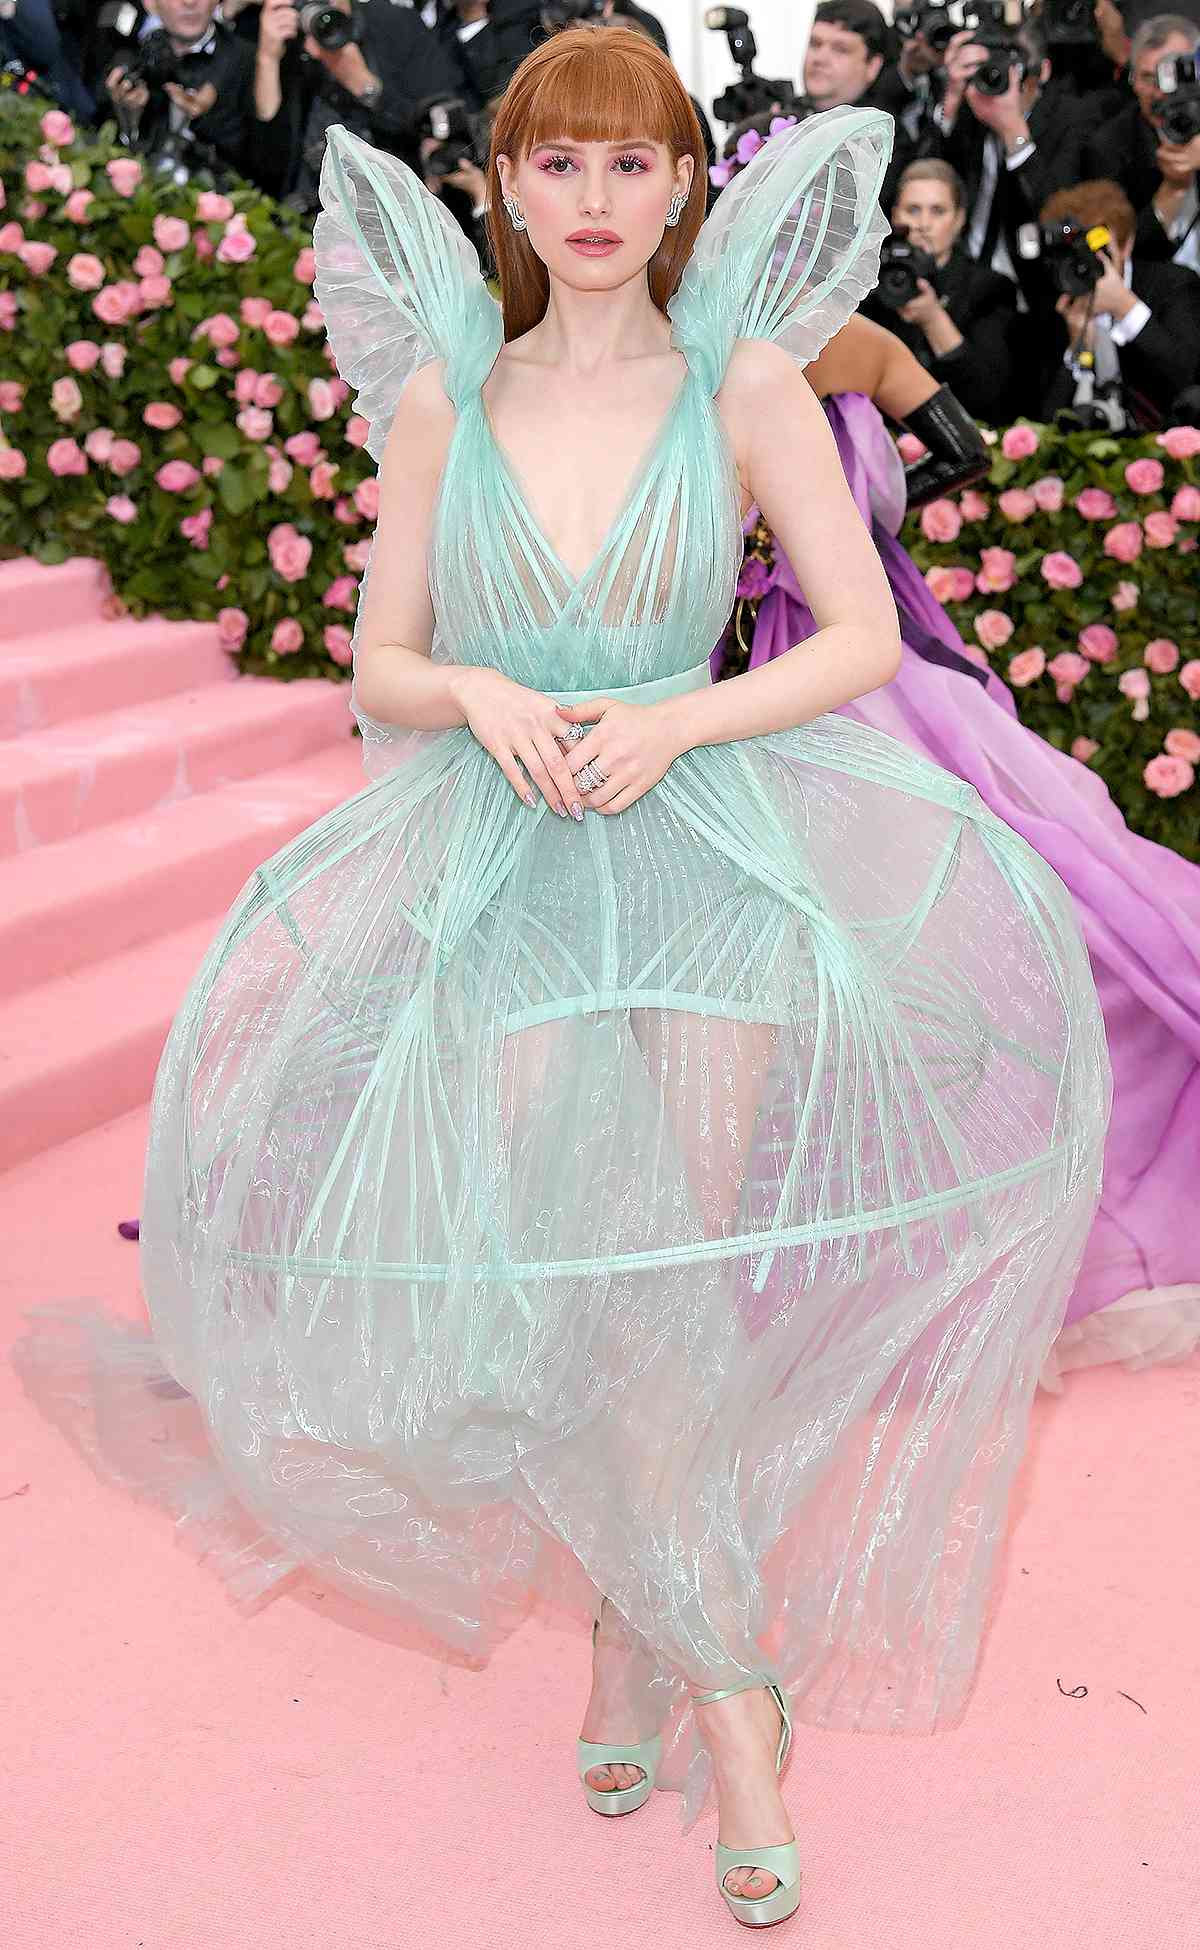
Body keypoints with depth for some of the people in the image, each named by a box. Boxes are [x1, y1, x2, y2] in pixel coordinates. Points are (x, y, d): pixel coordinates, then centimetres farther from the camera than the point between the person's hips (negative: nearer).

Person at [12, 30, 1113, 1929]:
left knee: (680, 1293, -5)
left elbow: (867, 638, 1)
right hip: (498, 867, 1)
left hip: (705, 854, -1)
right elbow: (380, 664, 11)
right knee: (563, 1292, -9)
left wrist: (675, 721, -13)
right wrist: (483, 696, -10)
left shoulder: (746, 380, 2)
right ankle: (724, 1679, 8)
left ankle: (637, 1651, 16)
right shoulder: (445, 392, 8)